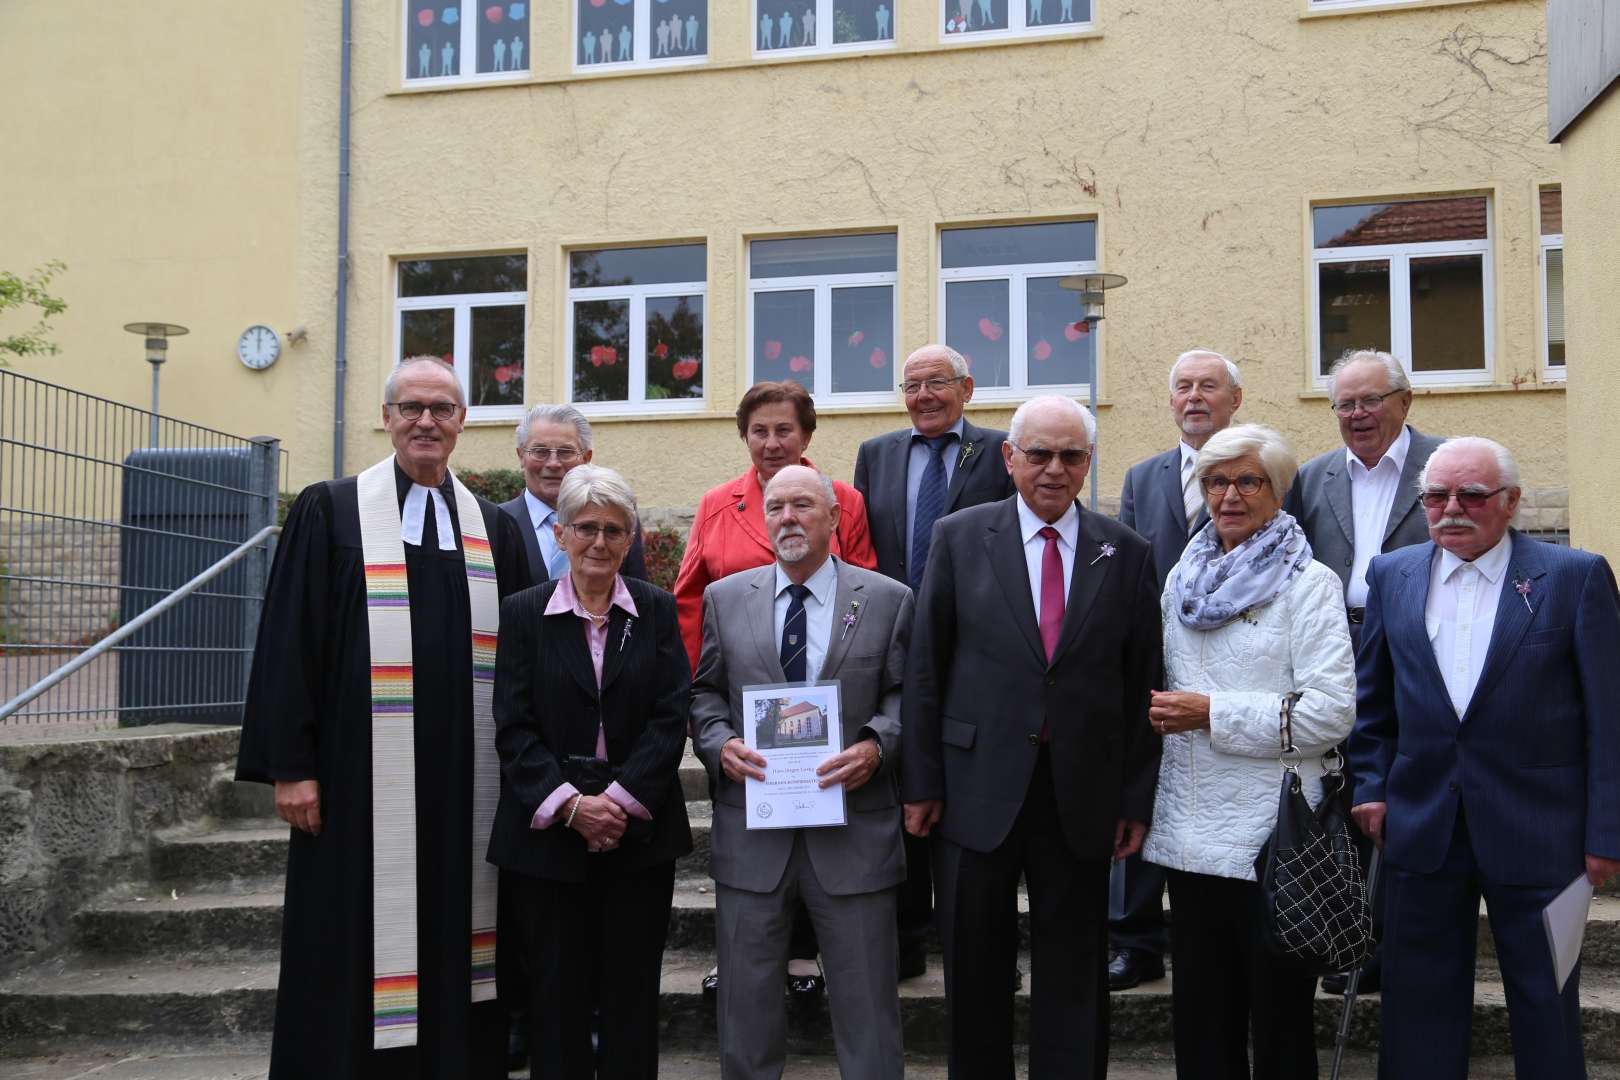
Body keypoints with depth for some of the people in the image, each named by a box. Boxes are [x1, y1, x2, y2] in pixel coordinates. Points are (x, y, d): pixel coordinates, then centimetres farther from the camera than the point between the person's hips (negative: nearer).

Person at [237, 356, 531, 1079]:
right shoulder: (329, 511, 2)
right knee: (358, 950, 1)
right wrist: (288, 766, -7)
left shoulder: (494, 529, 11)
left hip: (467, 787, 3)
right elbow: (289, 641, -2)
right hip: (361, 780, -3)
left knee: (453, 943, 8)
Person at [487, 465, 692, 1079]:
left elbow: (671, 717, -3)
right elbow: (514, 728, -4)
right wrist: (570, 804, -15)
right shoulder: (524, 613, 2)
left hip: (639, 832, 1)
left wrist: (622, 799, -14)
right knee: (557, 993, 6)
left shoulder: (657, 611, 5)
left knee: (632, 993, 7)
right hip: (548, 833, -1)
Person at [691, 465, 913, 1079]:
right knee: (747, 995, 11)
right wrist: (719, 743, -9)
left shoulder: (889, 600, 2)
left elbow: (905, 697, 2)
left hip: (853, 831, -1)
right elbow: (705, 692, 10)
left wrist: (876, 747, -15)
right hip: (751, 828, 2)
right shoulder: (725, 598, 8)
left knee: (865, 999, 7)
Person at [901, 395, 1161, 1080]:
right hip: (980, 786, 0)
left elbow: (1142, 683, 4)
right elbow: (925, 668, 0)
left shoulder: (1125, 553, 4)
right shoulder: (959, 537, 1)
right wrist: (920, 781, -3)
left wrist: (1137, 797, 2)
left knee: (1073, 978, 10)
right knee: (974, 971, 11)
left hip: (1084, 795, 1)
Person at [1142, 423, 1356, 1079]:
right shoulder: (1184, 579, 13)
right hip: (1190, 830, 6)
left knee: (1279, 1022, 6)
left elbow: (1332, 711, -15)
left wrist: (1214, 714, -16)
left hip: (1271, 833, -6)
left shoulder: (1308, 583, -6)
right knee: (1201, 1022, 14)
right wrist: (1162, 710, 4)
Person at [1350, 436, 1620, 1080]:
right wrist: (1371, 785, 4)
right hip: (1422, 828, 3)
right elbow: (1372, 700, 13)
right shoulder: (1391, 576, 6)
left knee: (1546, 1008, 11)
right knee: (1420, 1006, 12)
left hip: (1536, 831, -3)